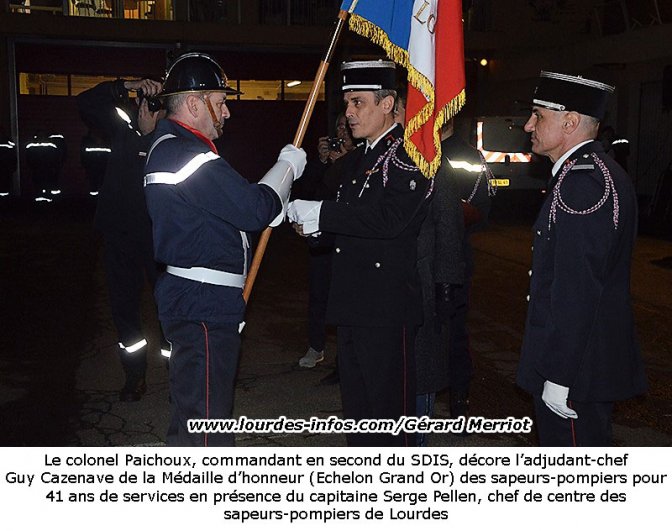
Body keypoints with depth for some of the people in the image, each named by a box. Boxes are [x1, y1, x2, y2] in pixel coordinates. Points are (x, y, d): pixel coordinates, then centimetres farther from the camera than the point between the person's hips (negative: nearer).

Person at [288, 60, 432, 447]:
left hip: (388, 308, -9)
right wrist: (314, 223, 0)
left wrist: (319, 213, -20)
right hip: (353, 305, 9)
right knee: (357, 405, 19)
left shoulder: (409, 154, -11)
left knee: (390, 403, -1)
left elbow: (388, 219, -25)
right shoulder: (357, 159, 18)